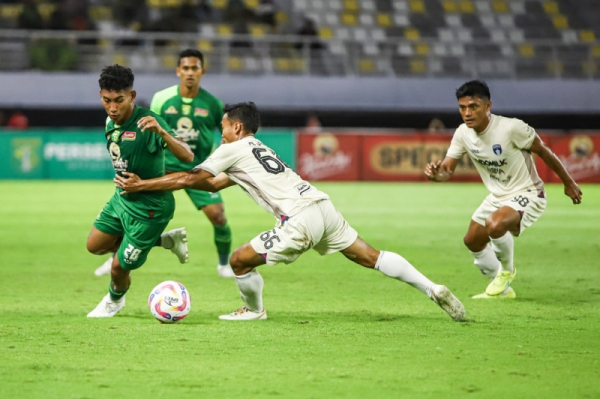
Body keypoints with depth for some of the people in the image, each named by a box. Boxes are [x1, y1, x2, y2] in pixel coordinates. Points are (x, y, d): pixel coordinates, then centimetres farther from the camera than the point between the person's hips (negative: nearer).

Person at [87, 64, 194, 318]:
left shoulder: (146, 121, -28)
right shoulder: (111, 123, -4)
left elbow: (187, 156, -38)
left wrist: (161, 131, -52)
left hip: (148, 208, -8)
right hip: (122, 198, 8)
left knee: (119, 267, 0)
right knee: (95, 245, 19)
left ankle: (115, 300, 38)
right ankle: (167, 240, 24)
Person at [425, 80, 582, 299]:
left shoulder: (511, 128, -28)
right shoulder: (463, 133, -9)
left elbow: (543, 151, -14)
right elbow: (446, 170, -4)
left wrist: (569, 183, -2)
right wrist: (435, 173, -30)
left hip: (527, 194, -8)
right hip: (497, 197, 8)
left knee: (494, 224, -33)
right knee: (473, 241, 12)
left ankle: (507, 270, -2)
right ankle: (503, 290, 34)